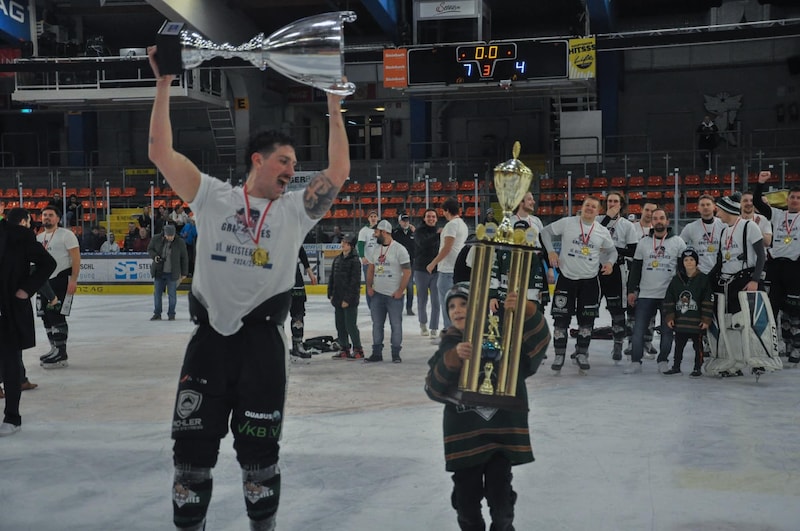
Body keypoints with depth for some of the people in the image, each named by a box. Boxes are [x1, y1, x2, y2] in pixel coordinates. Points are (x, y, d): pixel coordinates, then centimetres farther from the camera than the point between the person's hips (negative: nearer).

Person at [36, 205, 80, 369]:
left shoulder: (66, 235, -7)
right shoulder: (39, 237, 16)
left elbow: (76, 257, -12)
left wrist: (73, 280, -20)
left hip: (61, 279, -8)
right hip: (44, 280, 8)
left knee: (56, 315, -11)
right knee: (46, 316, 11)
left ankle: (61, 355, -7)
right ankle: (55, 349, 24)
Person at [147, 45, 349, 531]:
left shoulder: (296, 210, 6)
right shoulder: (213, 197, 4)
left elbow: (339, 172, -1)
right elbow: (162, 153, 1)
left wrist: (335, 110, -1)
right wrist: (164, 84, -2)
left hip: (263, 340, 0)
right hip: (209, 336, 0)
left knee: (259, 447, 9)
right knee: (193, 444, 6)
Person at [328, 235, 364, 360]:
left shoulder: (355, 261, -12)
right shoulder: (337, 259, 10)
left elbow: (355, 281, -15)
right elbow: (332, 278, 16)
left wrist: (348, 299, -17)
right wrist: (331, 294, 10)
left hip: (350, 299, -7)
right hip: (338, 298, 7)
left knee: (351, 325, -3)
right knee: (340, 325, 11)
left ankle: (358, 350, 7)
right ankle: (344, 349, 21)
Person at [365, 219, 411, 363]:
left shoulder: (399, 249, -10)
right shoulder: (376, 249, 10)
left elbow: (407, 271, -11)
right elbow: (370, 269, 18)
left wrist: (400, 291, -13)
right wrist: (369, 287, 9)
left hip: (394, 295, -6)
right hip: (377, 294, 6)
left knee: (396, 324, 1)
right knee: (377, 324, 10)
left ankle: (395, 354, 10)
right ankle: (377, 353, 18)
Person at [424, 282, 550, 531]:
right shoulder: (449, 346, 1)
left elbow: (538, 340, -18)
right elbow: (435, 387, -12)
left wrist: (525, 310, -35)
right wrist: (454, 358, -29)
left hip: (502, 433, -1)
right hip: (464, 436, 1)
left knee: (500, 497, 7)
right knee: (466, 497, 12)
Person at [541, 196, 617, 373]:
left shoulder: (602, 231, 2)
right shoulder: (567, 223, -5)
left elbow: (612, 250, 15)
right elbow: (546, 231, 5)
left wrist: (609, 262, -6)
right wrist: (551, 251, -7)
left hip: (590, 280, 2)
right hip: (566, 277, -2)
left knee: (587, 319, 6)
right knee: (561, 318, -1)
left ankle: (582, 354, 21)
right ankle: (559, 354, 11)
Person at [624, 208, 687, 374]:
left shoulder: (678, 242, 3)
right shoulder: (643, 242, 9)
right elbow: (635, 268, 12)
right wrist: (632, 290, 7)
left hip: (669, 295, -1)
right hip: (646, 294, 1)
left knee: (667, 330, 3)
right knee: (638, 329, -3)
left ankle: (663, 361, 16)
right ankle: (635, 362, 2)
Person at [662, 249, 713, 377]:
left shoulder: (703, 279, -4)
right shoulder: (676, 279, 6)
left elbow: (708, 301, -6)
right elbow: (669, 300, 8)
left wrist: (706, 320, -10)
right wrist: (669, 317, 2)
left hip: (697, 321, -4)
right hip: (680, 320, 4)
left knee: (698, 345, 5)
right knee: (679, 344, 11)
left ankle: (697, 368, 14)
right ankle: (676, 366, 21)